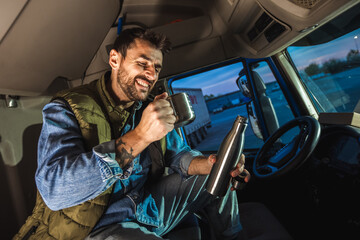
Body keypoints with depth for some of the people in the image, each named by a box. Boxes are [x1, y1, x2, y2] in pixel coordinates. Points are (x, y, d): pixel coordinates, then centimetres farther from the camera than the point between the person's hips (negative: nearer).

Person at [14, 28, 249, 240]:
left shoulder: (151, 108, 2)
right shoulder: (66, 109, -16)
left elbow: (179, 154, 6)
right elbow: (53, 190, -30)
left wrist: (212, 163, -17)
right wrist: (140, 136, -38)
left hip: (148, 207, 6)